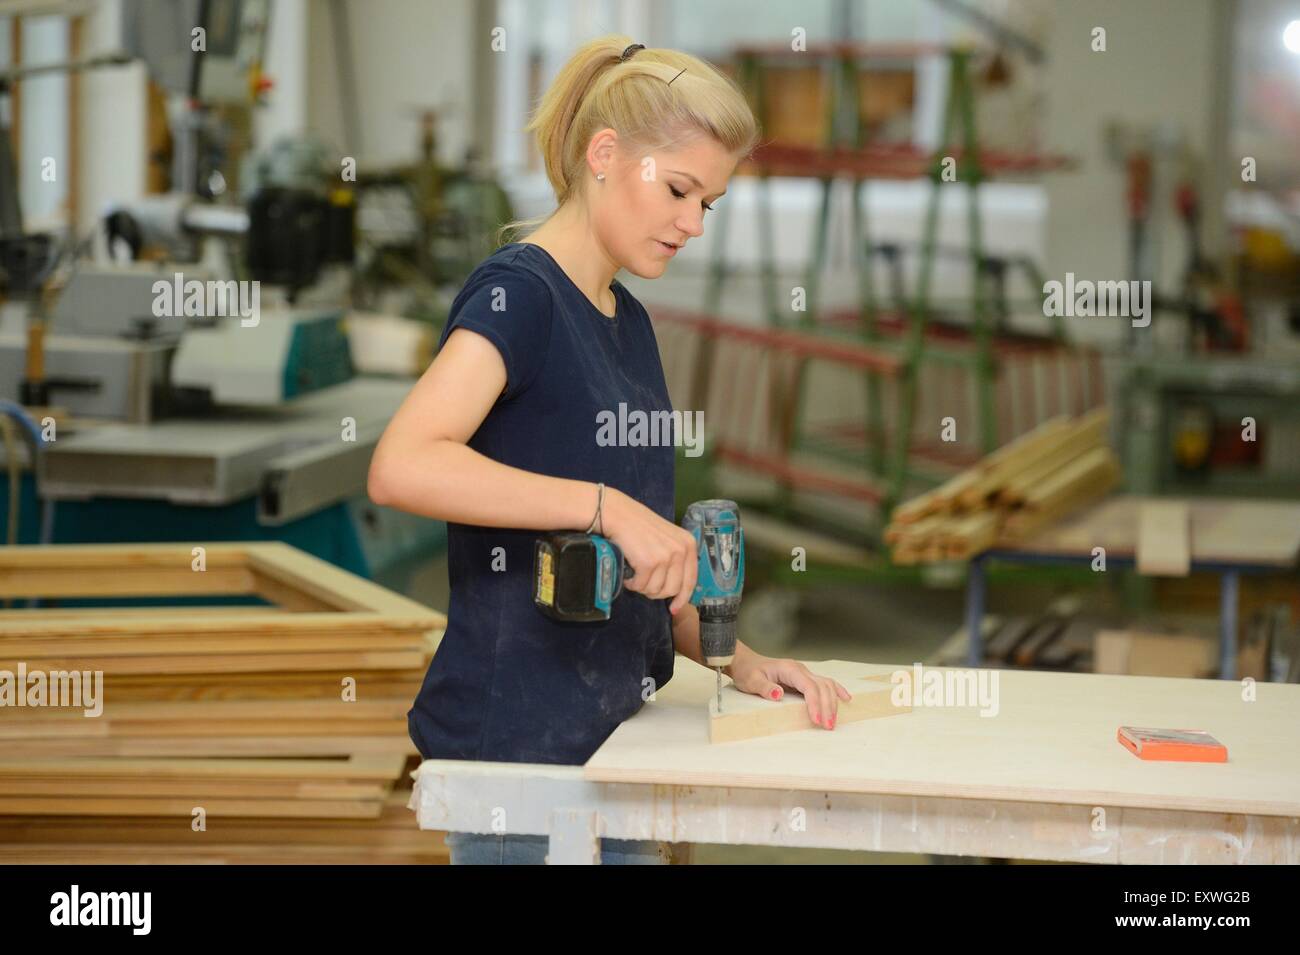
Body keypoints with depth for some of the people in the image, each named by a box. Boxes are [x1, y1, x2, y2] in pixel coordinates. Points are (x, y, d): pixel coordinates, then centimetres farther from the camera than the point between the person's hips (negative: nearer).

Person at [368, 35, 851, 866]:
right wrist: (609, 507, -29)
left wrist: (734, 660, 4)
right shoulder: (518, 292, -11)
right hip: (518, 748, -8)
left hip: (605, 734, 8)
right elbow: (402, 467, -29)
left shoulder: (629, 322, 14)